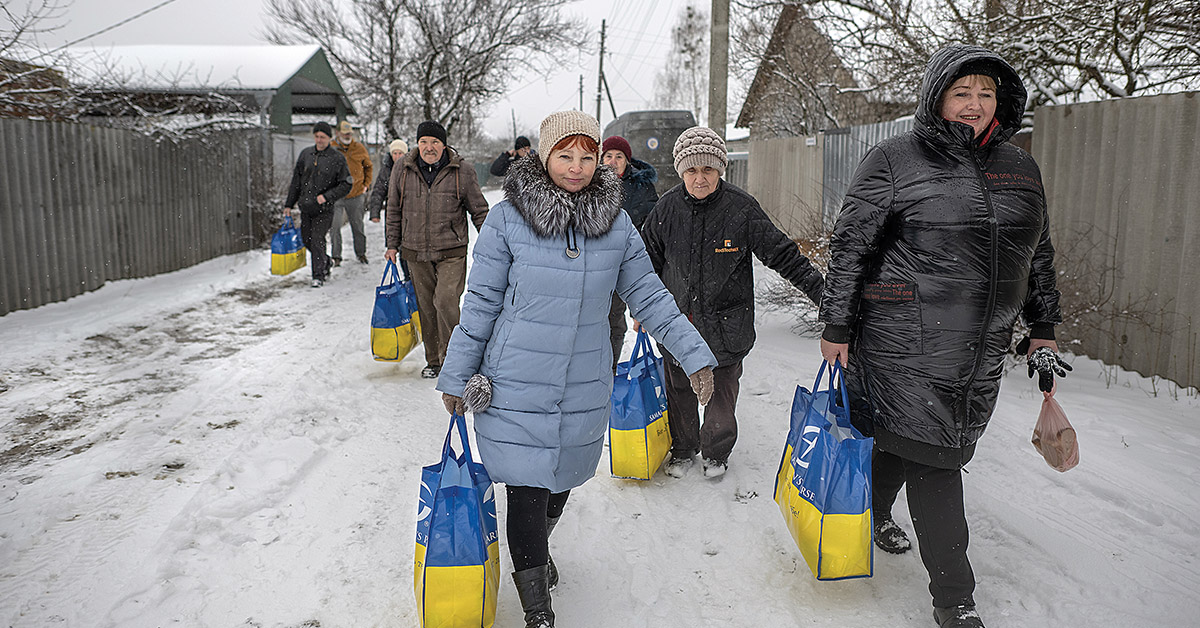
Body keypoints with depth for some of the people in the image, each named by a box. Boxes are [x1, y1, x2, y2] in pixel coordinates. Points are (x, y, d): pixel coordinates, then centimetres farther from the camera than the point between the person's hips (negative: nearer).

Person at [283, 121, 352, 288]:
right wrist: (289, 204, 12)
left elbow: (346, 185, -6)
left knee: (317, 240, -9)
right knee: (306, 240, 12)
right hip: (305, 207, 5)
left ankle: (319, 276, 3)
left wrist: (327, 196, -17)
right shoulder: (305, 154, 7)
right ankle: (325, 262, 36)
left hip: (324, 209, -5)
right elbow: (296, 181, 13)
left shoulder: (337, 159, -6)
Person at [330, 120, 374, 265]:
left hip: (356, 194, 2)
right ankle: (336, 256, 6)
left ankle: (361, 253, 25)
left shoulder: (359, 148, 3)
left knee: (357, 225, 11)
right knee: (335, 226, -4)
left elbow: (368, 166, 18)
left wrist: (366, 184, 11)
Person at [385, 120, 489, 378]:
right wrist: (393, 244, 12)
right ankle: (433, 360, 23)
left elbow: (479, 211, 3)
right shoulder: (402, 169, 3)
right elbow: (394, 210, 13)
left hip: (451, 252, -3)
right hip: (416, 252, 3)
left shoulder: (462, 171, -4)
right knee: (426, 307, 9)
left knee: (446, 302, -14)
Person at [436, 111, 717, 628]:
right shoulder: (507, 218, -8)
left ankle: (534, 550, 50)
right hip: (516, 384, -3)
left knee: (562, 479, 19)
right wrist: (457, 376, 0)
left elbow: (648, 296, 5)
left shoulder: (616, 222, -1)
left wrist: (695, 354, -1)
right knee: (527, 491, -1)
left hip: (584, 386, 3)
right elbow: (481, 303, -3)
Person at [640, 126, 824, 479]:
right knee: (679, 391, 14)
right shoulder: (668, 208, -5)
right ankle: (683, 450, 37)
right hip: (677, 318, 2)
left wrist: (823, 291, -14)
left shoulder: (741, 208, -12)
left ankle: (716, 452, 35)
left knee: (723, 391, 9)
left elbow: (782, 254, -8)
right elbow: (648, 258, 10)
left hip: (727, 321, -2)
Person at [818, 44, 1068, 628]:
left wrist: (1043, 329, 22)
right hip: (906, 341, -5)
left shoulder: (1021, 169, 14)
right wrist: (837, 327, -7)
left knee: (904, 437, 14)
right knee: (934, 461, -5)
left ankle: (874, 513, 44)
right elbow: (849, 245, -5)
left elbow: (1039, 256, 22)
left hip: (984, 348, 6)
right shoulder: (894, 159, -4)